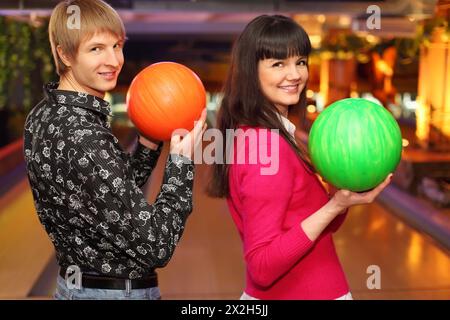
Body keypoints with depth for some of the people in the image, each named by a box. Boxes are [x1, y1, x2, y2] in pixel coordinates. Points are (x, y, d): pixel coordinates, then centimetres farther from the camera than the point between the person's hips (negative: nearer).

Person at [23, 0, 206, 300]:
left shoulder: (43, 116, 0)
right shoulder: (84, 138, -27)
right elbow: (155, 247, -24)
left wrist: (147, 146, -3)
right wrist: (181, 161, -17)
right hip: (121, 290, -8)